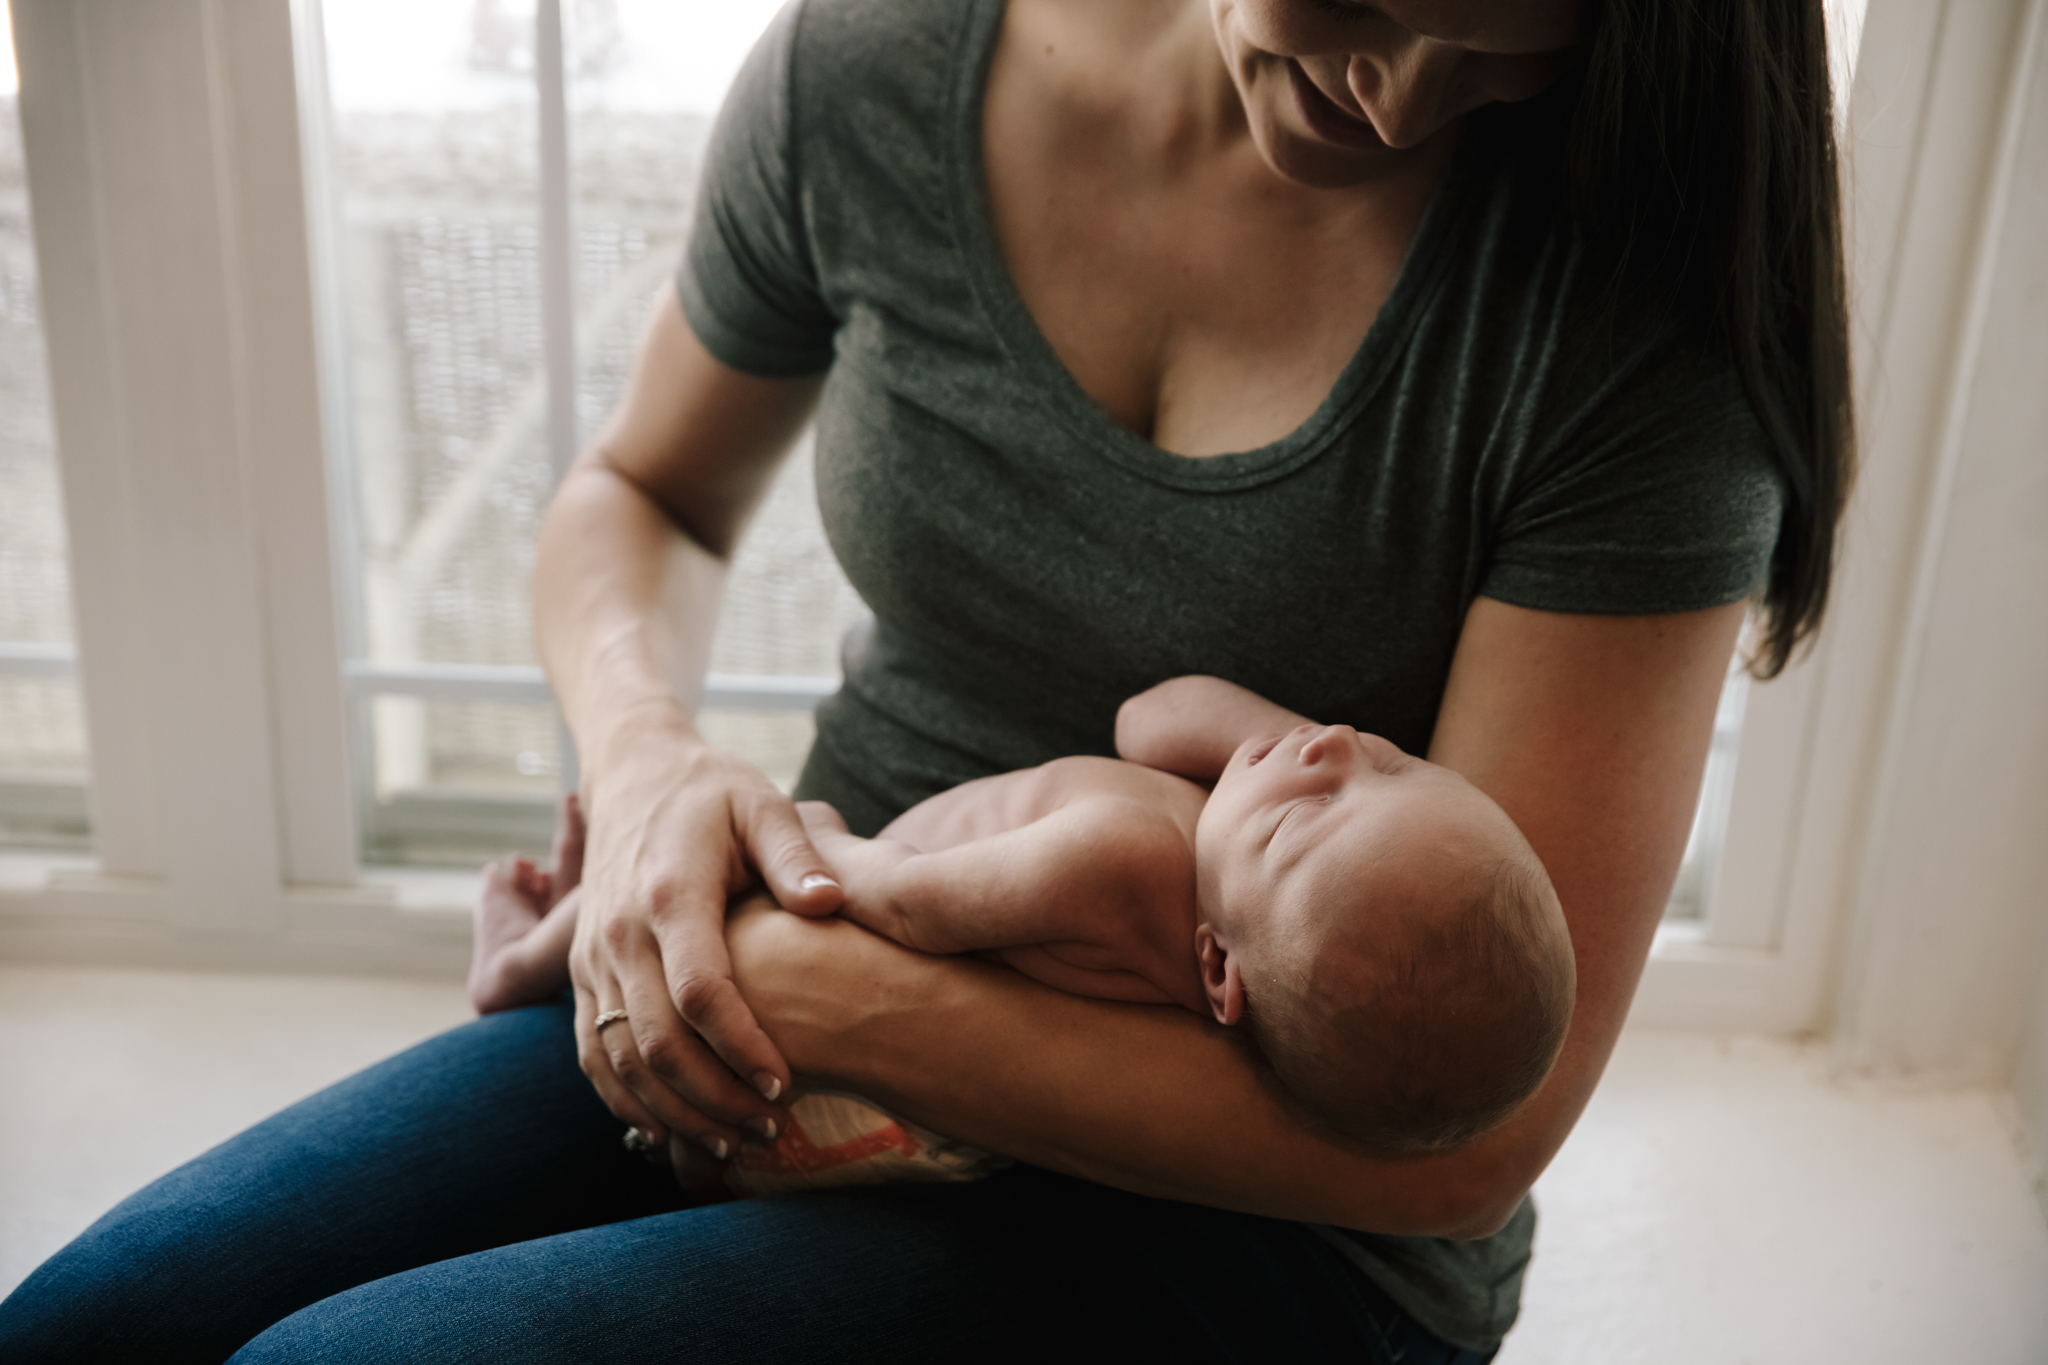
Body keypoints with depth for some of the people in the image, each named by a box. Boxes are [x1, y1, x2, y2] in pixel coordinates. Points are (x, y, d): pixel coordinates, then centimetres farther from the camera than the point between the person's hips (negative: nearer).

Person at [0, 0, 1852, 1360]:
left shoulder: (1638, 311, -19)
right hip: (820, 984, 5)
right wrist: (645, 764, -12)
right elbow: (644, 495, 11)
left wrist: (840, 1004, -24)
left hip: (1250, 1201, -4)